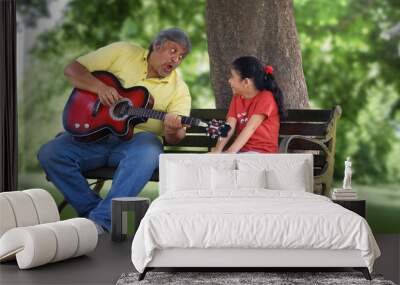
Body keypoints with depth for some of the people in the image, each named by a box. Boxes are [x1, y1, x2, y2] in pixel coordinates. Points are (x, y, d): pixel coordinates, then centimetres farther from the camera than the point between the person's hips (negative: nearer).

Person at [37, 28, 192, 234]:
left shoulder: (179, 89, 5)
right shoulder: (123, 52, 5)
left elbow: (176, 137, -4)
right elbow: (72, 70, 3)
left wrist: (173, 131, -29)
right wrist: (100, 87, -16)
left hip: (136, 139, -1)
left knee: (147, 153, -38)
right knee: (49, 154, -22)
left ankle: (101, 220, -35)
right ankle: (91, 209, -15)